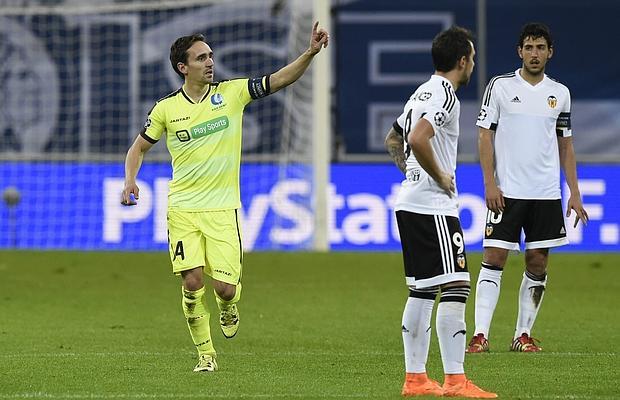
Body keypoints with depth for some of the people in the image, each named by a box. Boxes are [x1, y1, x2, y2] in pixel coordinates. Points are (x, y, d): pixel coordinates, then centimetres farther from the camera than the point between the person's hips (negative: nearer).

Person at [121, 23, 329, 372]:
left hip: (223, 209, 0)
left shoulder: (231, 93, 0)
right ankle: (206, 354, 8)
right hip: (183, 209, 0)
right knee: (193, 282, -9)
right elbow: (139, 147, 14)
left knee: (225, 287, -9)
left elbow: (281, 80, -5)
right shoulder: (167, 109, 1)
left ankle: (228, 307, 28)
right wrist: (130, 181, -4)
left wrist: (311, 52, -20)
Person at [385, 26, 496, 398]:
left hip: (409, 203, 10)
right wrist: (440, 177, -16)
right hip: (434, 206, -10)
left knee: (422, 291, 12)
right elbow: (417, 139, -28)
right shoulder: (445, 95, -13)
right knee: (455, 287, -11)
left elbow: (393, 140, 30)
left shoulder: (422, 93, 17)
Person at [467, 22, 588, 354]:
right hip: (507, 191, -3)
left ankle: (523, 335, 12)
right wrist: (490, 183, -9)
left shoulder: (560, 93, 10)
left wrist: (574, 193, 9)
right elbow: (485, 136, 0)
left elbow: (565, 146, 15)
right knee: (493, 259, -8)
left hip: (547, 195, 3)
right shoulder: (500, 87, 0)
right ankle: (480, 335, -8)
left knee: (538, 264, 4)